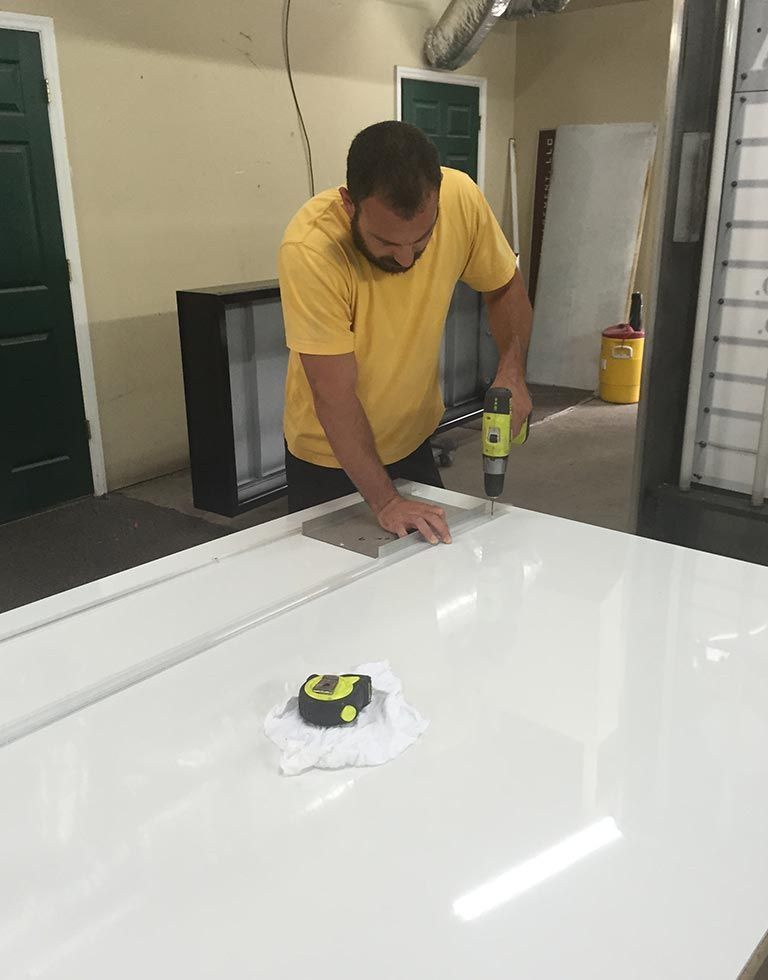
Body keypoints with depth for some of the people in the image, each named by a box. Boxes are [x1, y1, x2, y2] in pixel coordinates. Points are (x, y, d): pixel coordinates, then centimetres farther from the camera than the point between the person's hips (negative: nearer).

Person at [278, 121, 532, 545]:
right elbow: (335, 396, -29)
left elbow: (505, 287, -2)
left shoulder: (461, 198, -20)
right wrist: (385, 501, -32)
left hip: (414, 441, 4)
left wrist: (512, 371, -17)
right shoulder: (309, 249, -31)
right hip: (331, 457, -3)